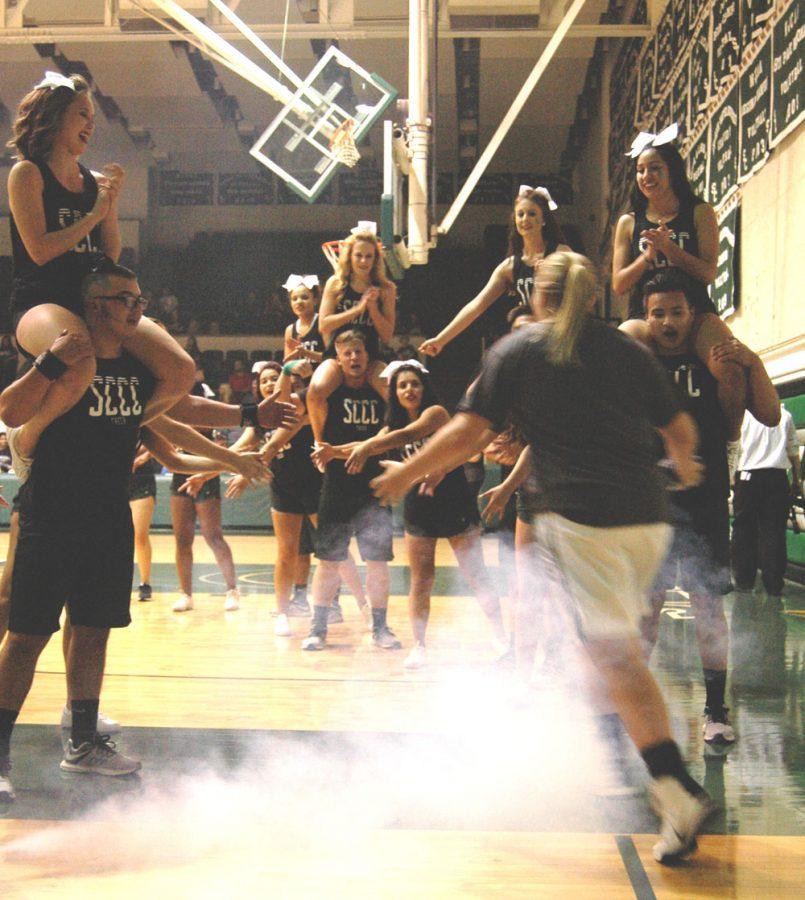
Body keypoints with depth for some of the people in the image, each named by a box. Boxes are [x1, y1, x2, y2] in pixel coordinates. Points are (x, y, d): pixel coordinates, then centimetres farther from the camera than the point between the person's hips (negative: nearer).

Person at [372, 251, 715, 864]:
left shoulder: (517, 350, 6)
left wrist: (407, 473, 13)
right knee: (621, 637, 20)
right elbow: (680, 429, 18)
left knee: (615, 651, -7)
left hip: (582, 516, -5)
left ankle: (680, 791, -16)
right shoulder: (626, 349, 16)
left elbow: (469, 431, 0)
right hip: (648, 516, 5)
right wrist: (686, 468, 40)